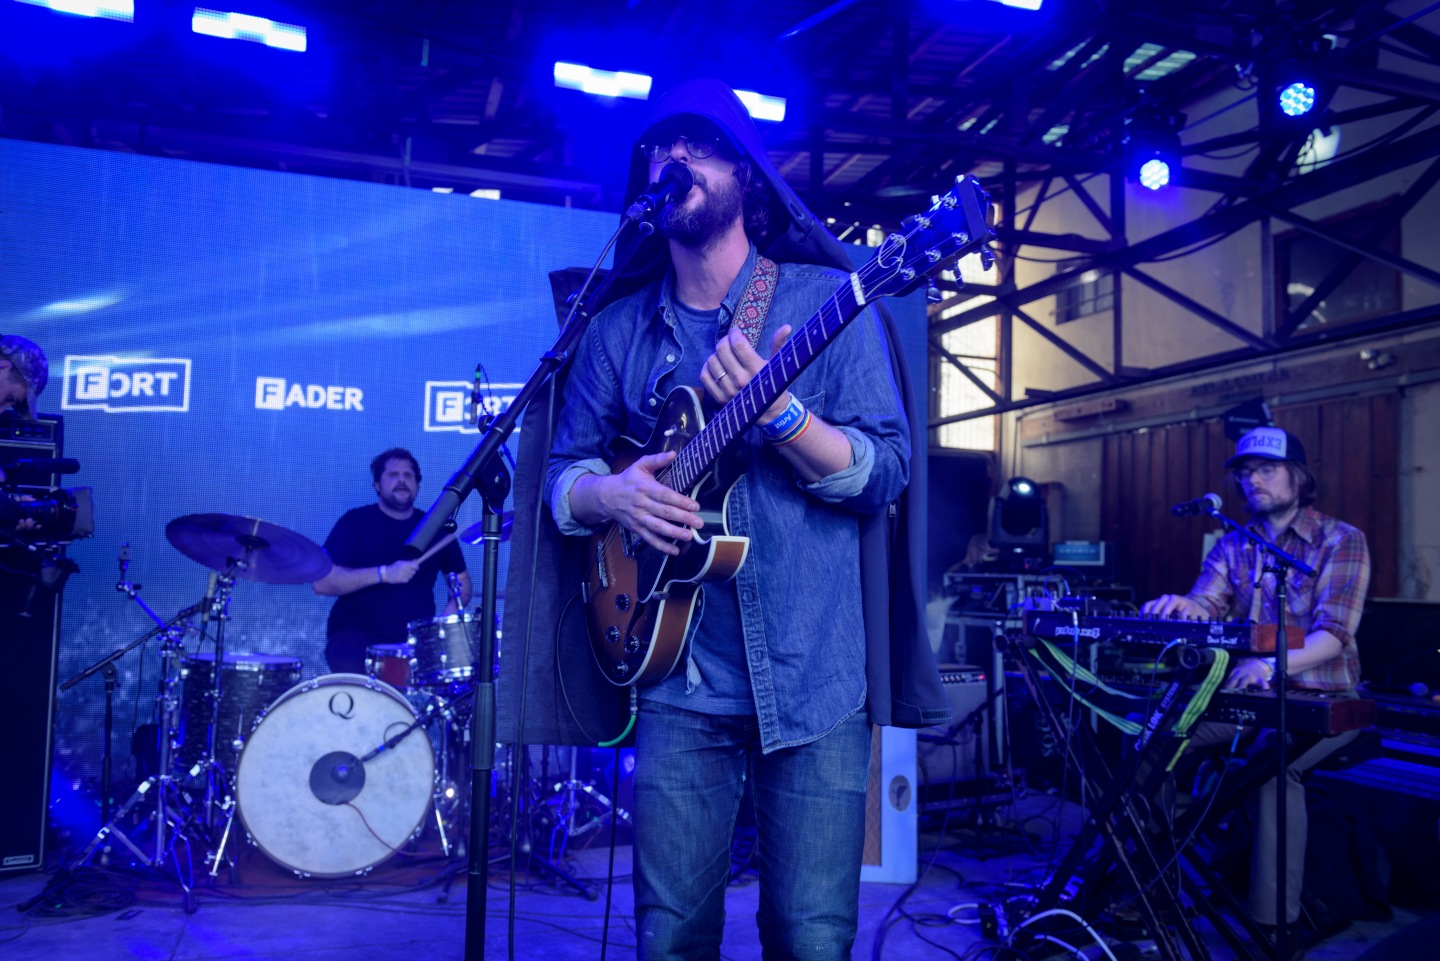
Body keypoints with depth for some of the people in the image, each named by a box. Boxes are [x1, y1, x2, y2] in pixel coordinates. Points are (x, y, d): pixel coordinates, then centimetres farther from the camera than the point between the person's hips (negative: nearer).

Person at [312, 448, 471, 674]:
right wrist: (384, 574, -22)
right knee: (353, 669, -33)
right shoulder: (355, 522, 0)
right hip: (357, 633, -3)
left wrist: (453, 607, -3)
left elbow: (461, 580, 20)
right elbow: (321, 582, -11)